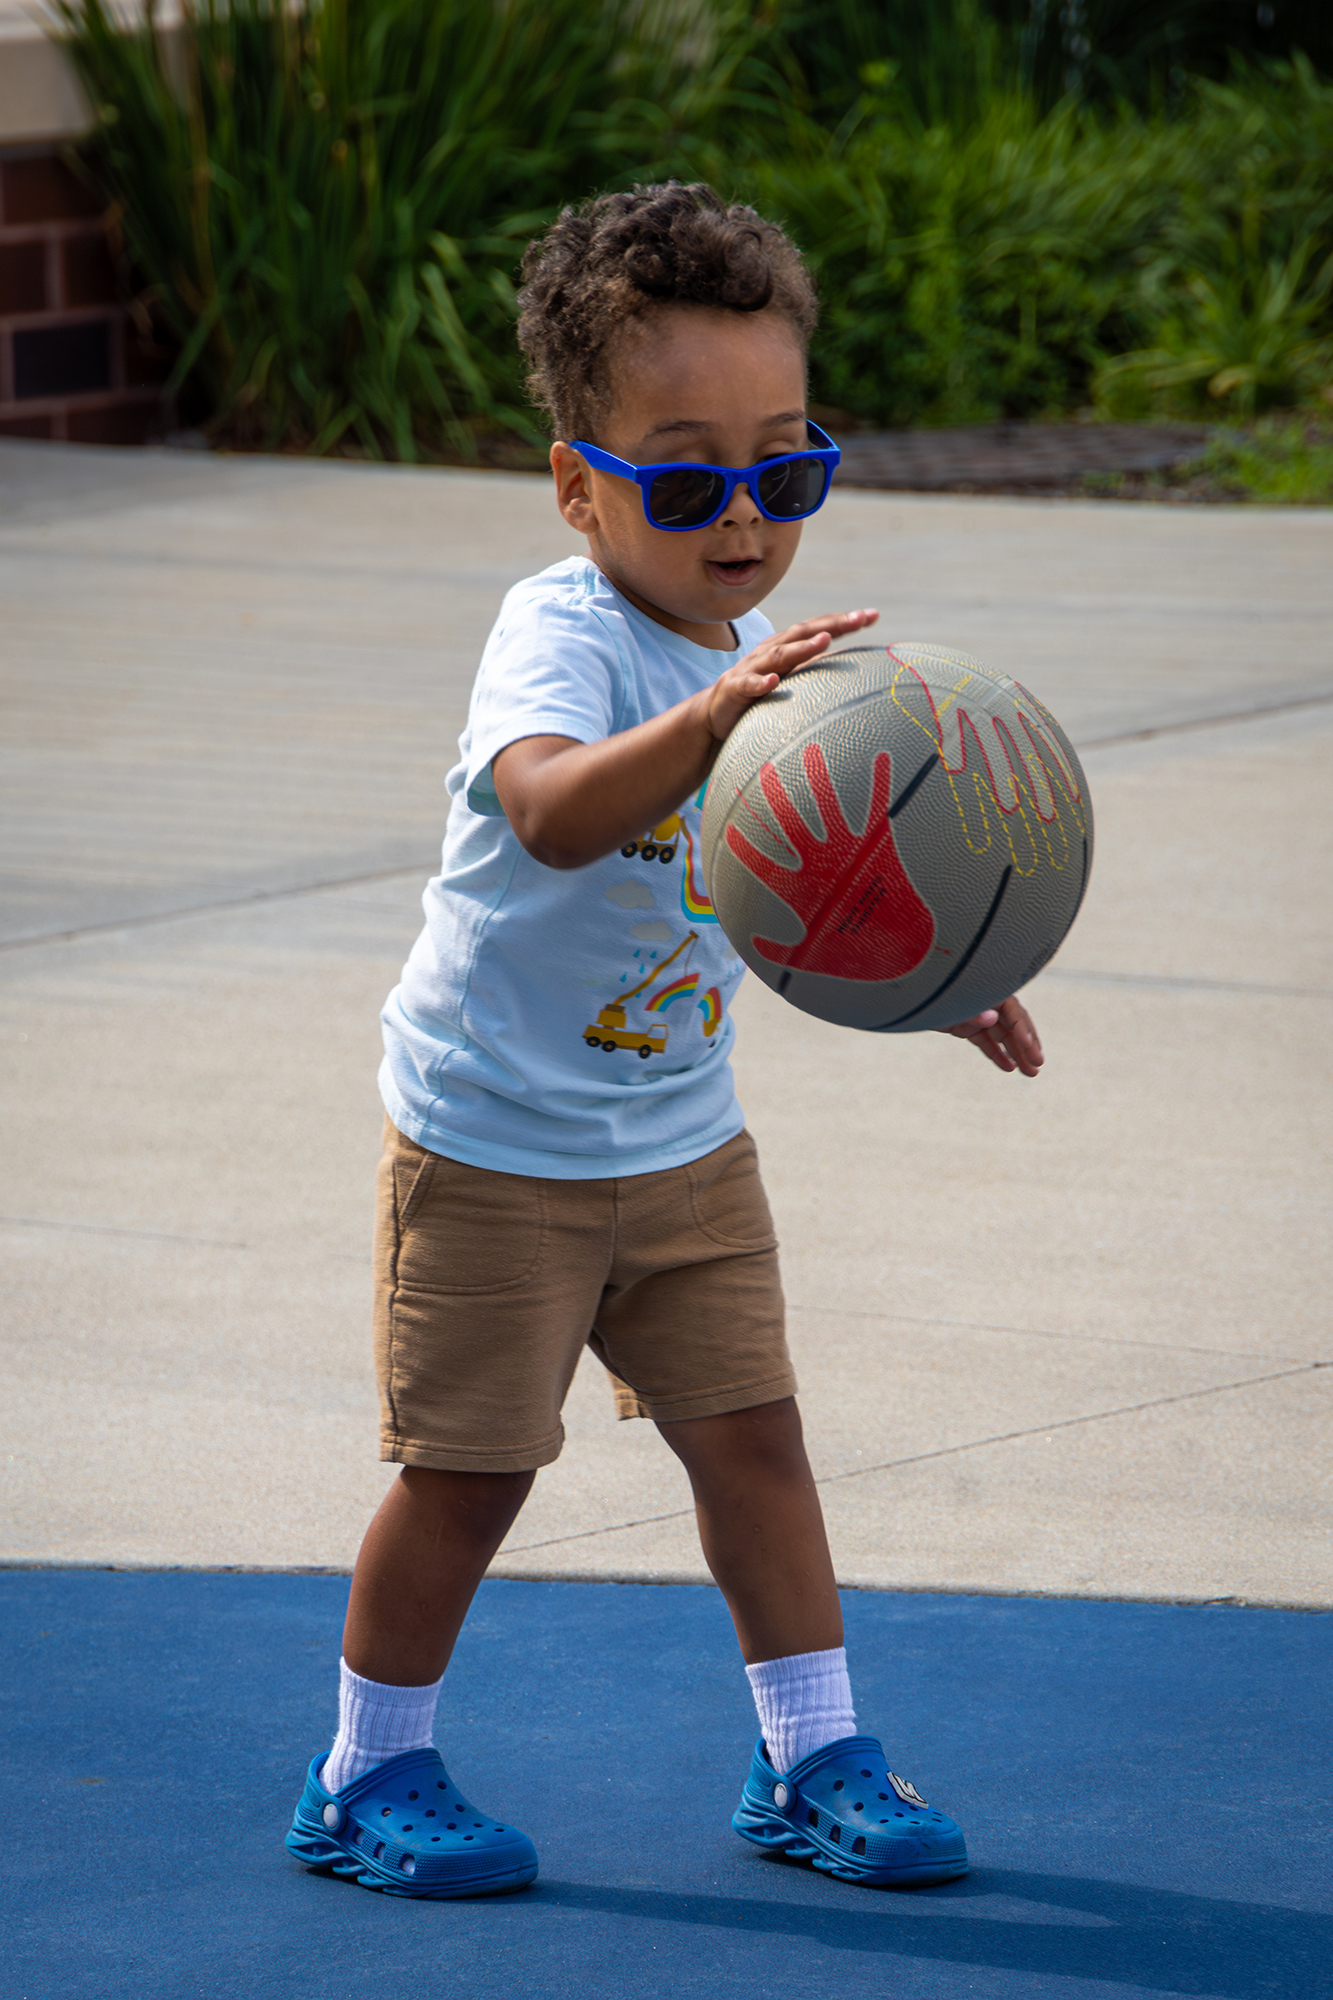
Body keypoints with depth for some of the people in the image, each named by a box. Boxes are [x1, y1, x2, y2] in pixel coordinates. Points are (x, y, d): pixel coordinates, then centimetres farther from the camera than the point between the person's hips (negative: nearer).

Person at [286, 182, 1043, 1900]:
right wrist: (710, 721, -61)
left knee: (751, 1435, 6)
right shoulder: (560, 637, -23)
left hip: (682, 1140, 6)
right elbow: (553, 812, -46)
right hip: (493, 1141, -6)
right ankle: (368, 1776, 17)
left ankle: (811, 1758, 18)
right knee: (468, 1470, 1)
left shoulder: (760, 656, 2)